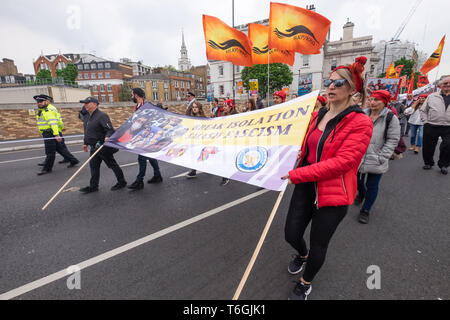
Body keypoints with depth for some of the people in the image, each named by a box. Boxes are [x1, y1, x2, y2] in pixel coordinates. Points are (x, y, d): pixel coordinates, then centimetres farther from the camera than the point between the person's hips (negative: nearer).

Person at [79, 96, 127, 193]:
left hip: (103, 146, -9)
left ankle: (122, 182, 16)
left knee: (112, 164, 2)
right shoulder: (87, 117, 14)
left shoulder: (102, 116, -16)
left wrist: (107, 137, -41)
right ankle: (93, 186, 22)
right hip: (94, 147, 9)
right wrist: (86, 143, 26)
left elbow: (110, 129, -23)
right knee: (93, 165, 12)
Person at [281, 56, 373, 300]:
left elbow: (341, 162, -24)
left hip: (333, 193, -5)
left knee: (318, 244, 11)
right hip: (306, 186, 6)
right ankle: (302, 255, 51)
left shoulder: (360, 123, -13)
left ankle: (305, 284, 41)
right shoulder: (317, 116, 7)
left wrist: (296, 174, -25)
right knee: (291, 234, 12)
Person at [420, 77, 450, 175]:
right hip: (431, 127, 0)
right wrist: (425, 121, 1)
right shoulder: (432, 96, 8)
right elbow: (423, 110, 11)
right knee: (428, 147, 8)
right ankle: (428, 163, 27)